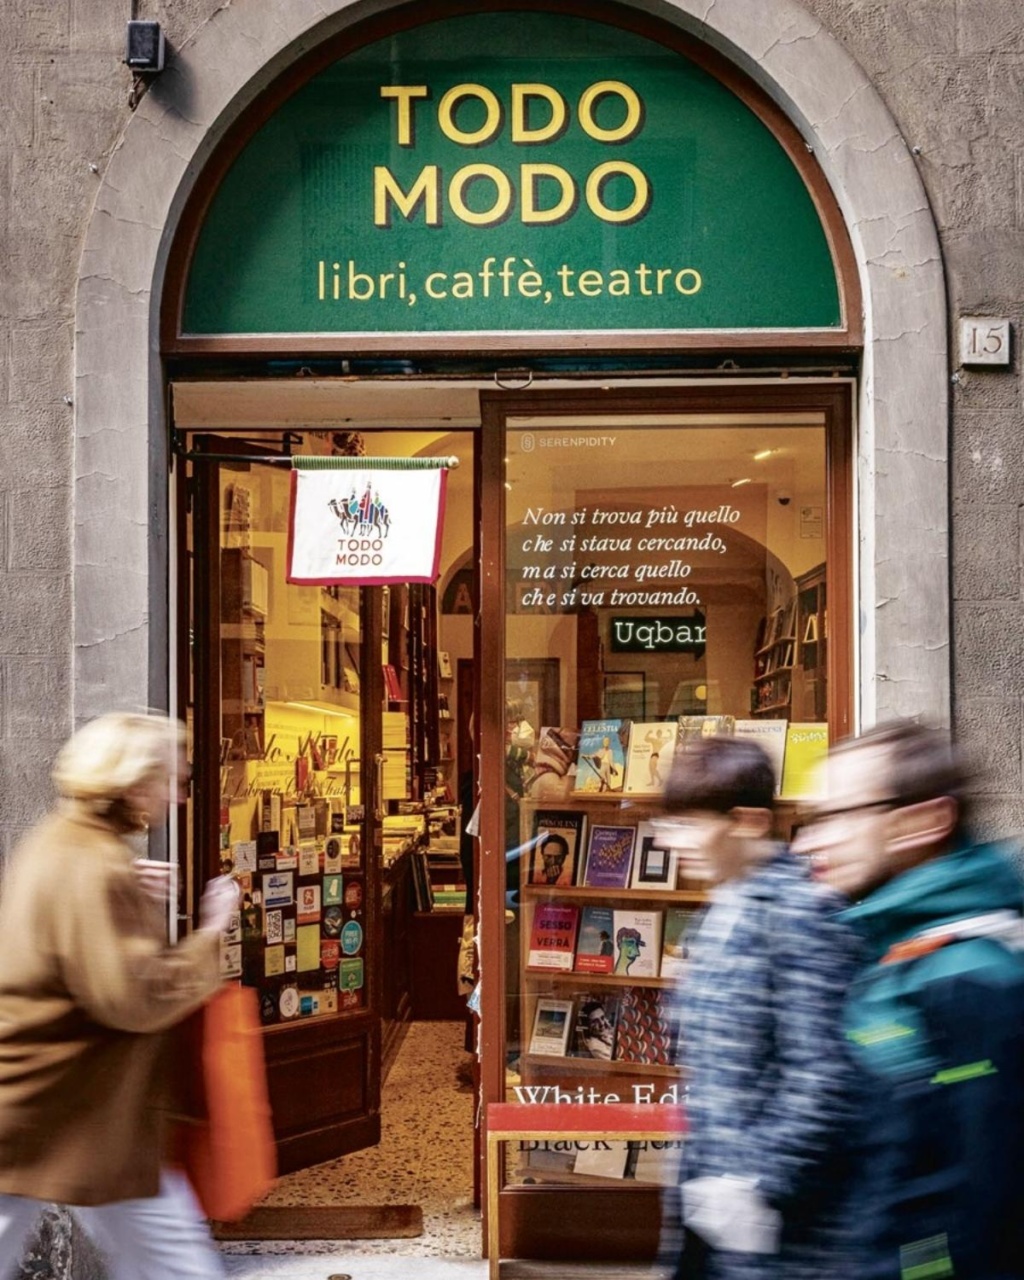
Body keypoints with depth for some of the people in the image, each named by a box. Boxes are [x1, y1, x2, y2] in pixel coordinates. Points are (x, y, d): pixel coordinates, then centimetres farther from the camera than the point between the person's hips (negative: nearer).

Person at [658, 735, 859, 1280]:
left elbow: (821, 1074, -22)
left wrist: (760, 1187, -19)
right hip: (717, 1196, 8)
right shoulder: (727, 908, 10)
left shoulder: (800, 912, -18)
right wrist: (704, 1173, 16)